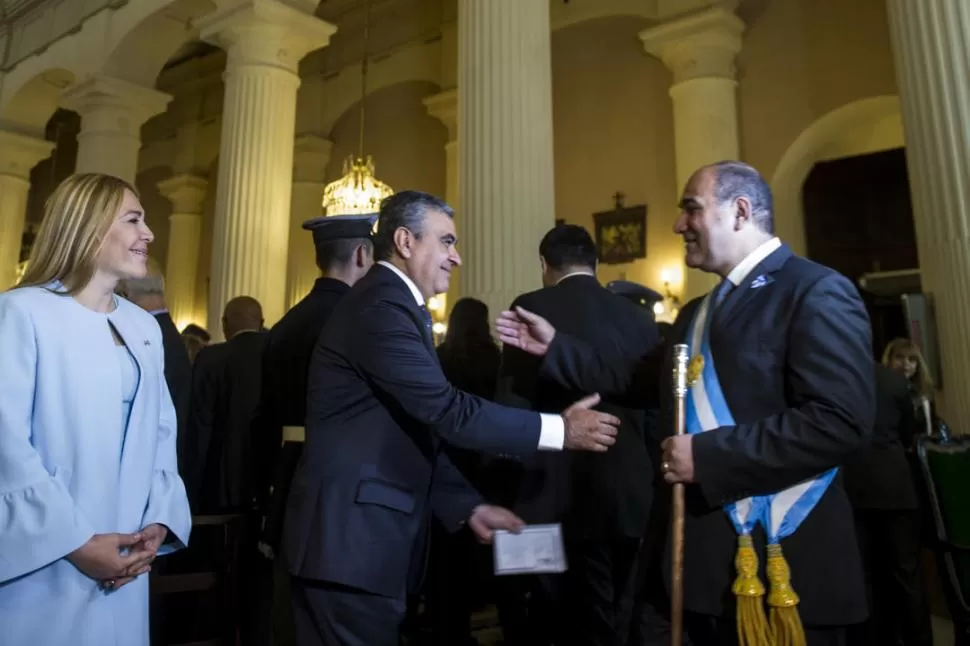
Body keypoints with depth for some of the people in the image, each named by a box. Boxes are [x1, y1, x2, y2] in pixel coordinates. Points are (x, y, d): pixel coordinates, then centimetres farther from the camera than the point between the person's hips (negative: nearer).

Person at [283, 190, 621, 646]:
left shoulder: (393, 305, 14)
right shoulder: (381, 306, -17)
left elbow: (420, 428, 14)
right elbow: (445, 410, -23)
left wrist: (469, 506, 10)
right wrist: (558, 429, -17)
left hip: (366, 531, 10)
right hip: (351, 536, -10)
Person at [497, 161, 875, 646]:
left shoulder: (815, 291, -12)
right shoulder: (697, 313, 16)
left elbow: (841, 420, -23)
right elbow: (642, 380, 15)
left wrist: (707, 456, -23)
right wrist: (554, 347, 12)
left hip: (785, 565, -8)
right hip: (707, 556, 8)